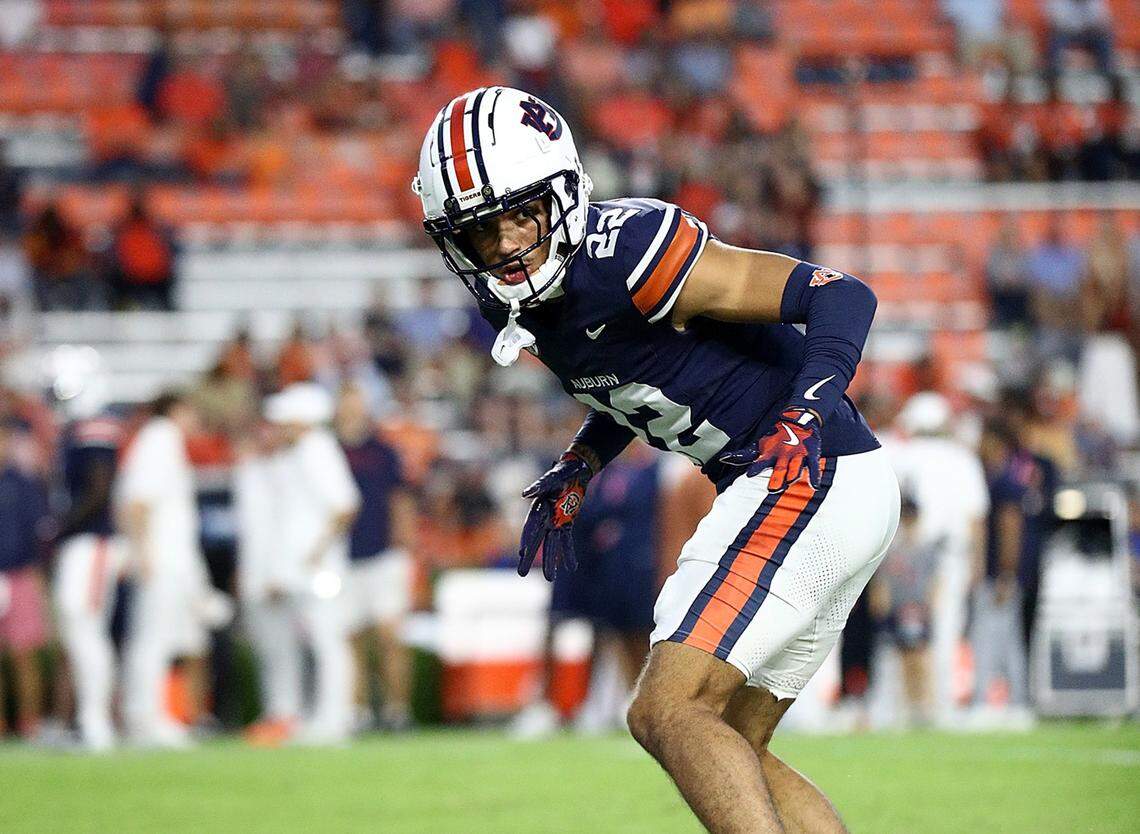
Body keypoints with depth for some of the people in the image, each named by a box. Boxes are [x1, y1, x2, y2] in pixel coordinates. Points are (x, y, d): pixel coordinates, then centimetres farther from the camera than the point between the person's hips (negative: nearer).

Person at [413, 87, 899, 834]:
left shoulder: (621, 252, -19)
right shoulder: (534, 300, 7)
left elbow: (842, 296, -20)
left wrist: (806, 414, -35)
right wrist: (576, 472, 17)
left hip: (814, 479, -10)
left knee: (667, 714, -16)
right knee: (731, 751, 14)